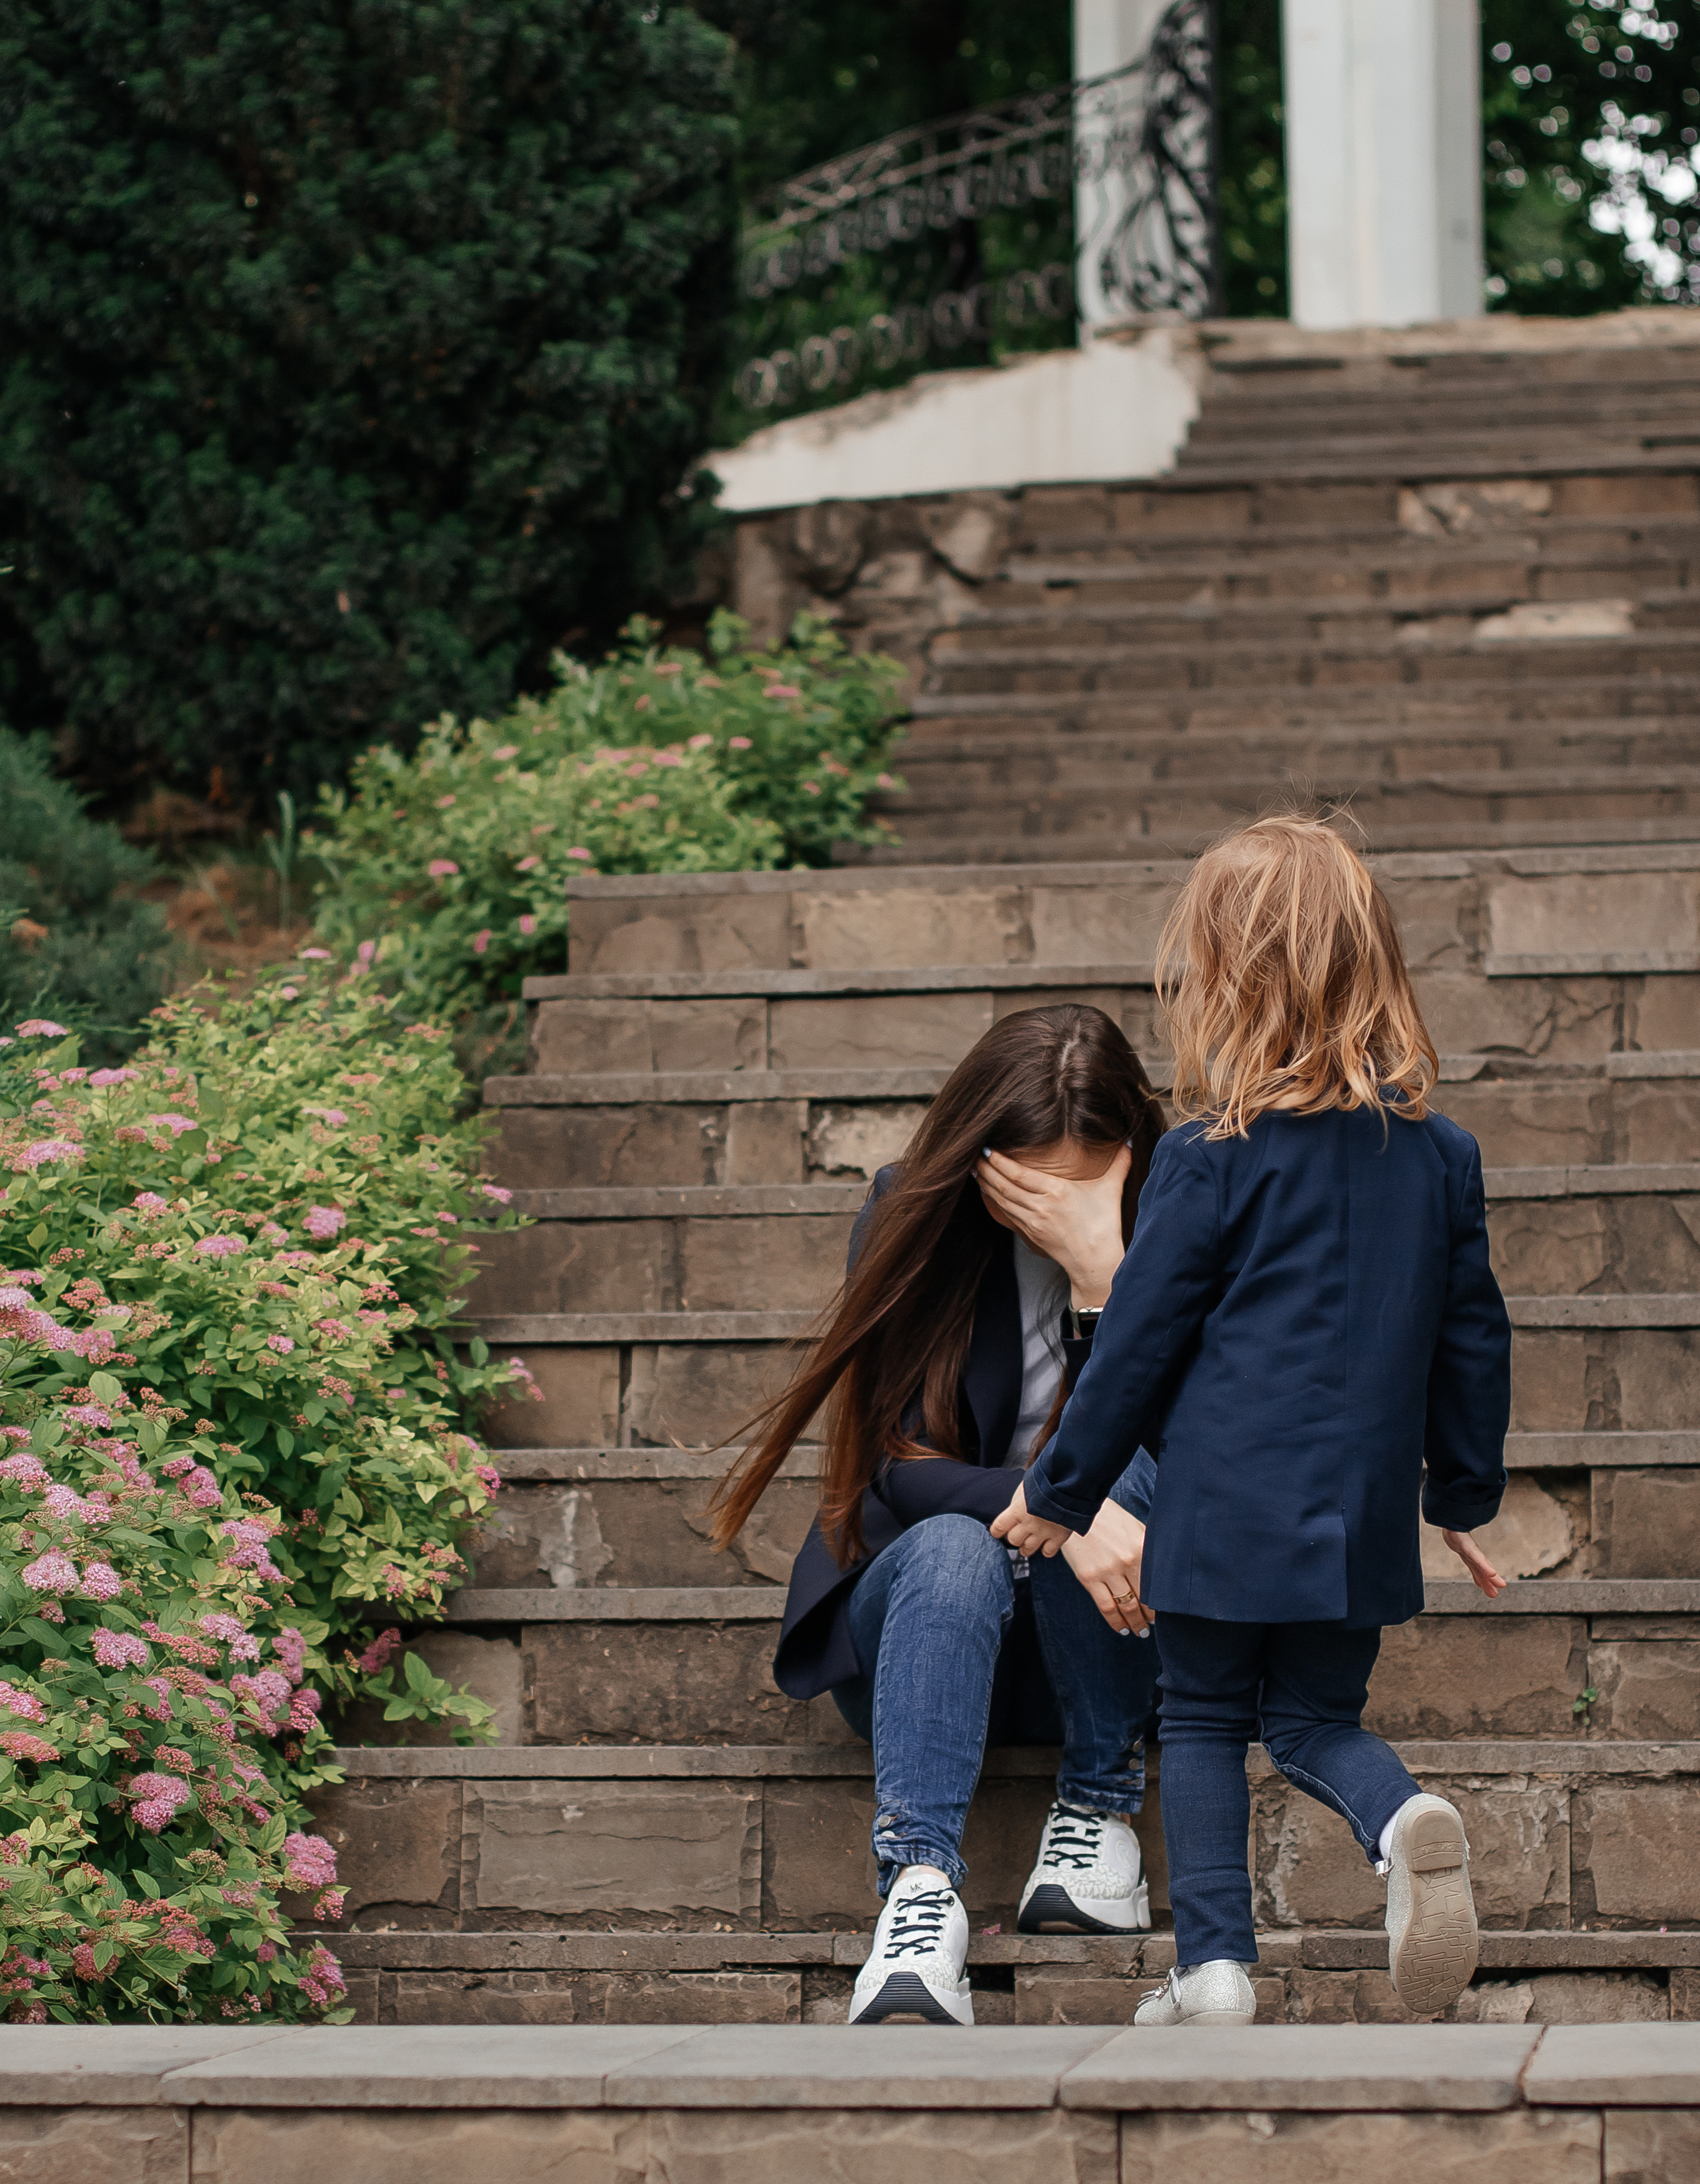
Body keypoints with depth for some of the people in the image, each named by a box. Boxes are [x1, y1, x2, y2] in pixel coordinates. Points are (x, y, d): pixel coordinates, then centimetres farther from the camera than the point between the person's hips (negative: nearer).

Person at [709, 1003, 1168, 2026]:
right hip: (923, 1608, 0)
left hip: (1101, 1636, 0)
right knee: (952, 1548, -35)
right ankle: (920, 1892, -51)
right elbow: (898, 1469, -13)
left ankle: (1102, 1806, -19)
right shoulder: (914, 1222, -7)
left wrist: (1098, 1264, -29)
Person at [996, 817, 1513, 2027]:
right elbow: (1474, 1334, 12)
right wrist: (1465, 1498, 24)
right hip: (1361, 1511, 4)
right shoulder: (1440, 1151, 5)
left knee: (1205, 1721, 10)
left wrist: (1061, 1490, 7)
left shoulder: (1215, 1154, -9)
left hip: (1223, 1504, -4)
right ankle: (1406, 1825, -17)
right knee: (1319, 1719, 15)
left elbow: (1140, 1336, -4)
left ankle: (1215, 1962, 3)